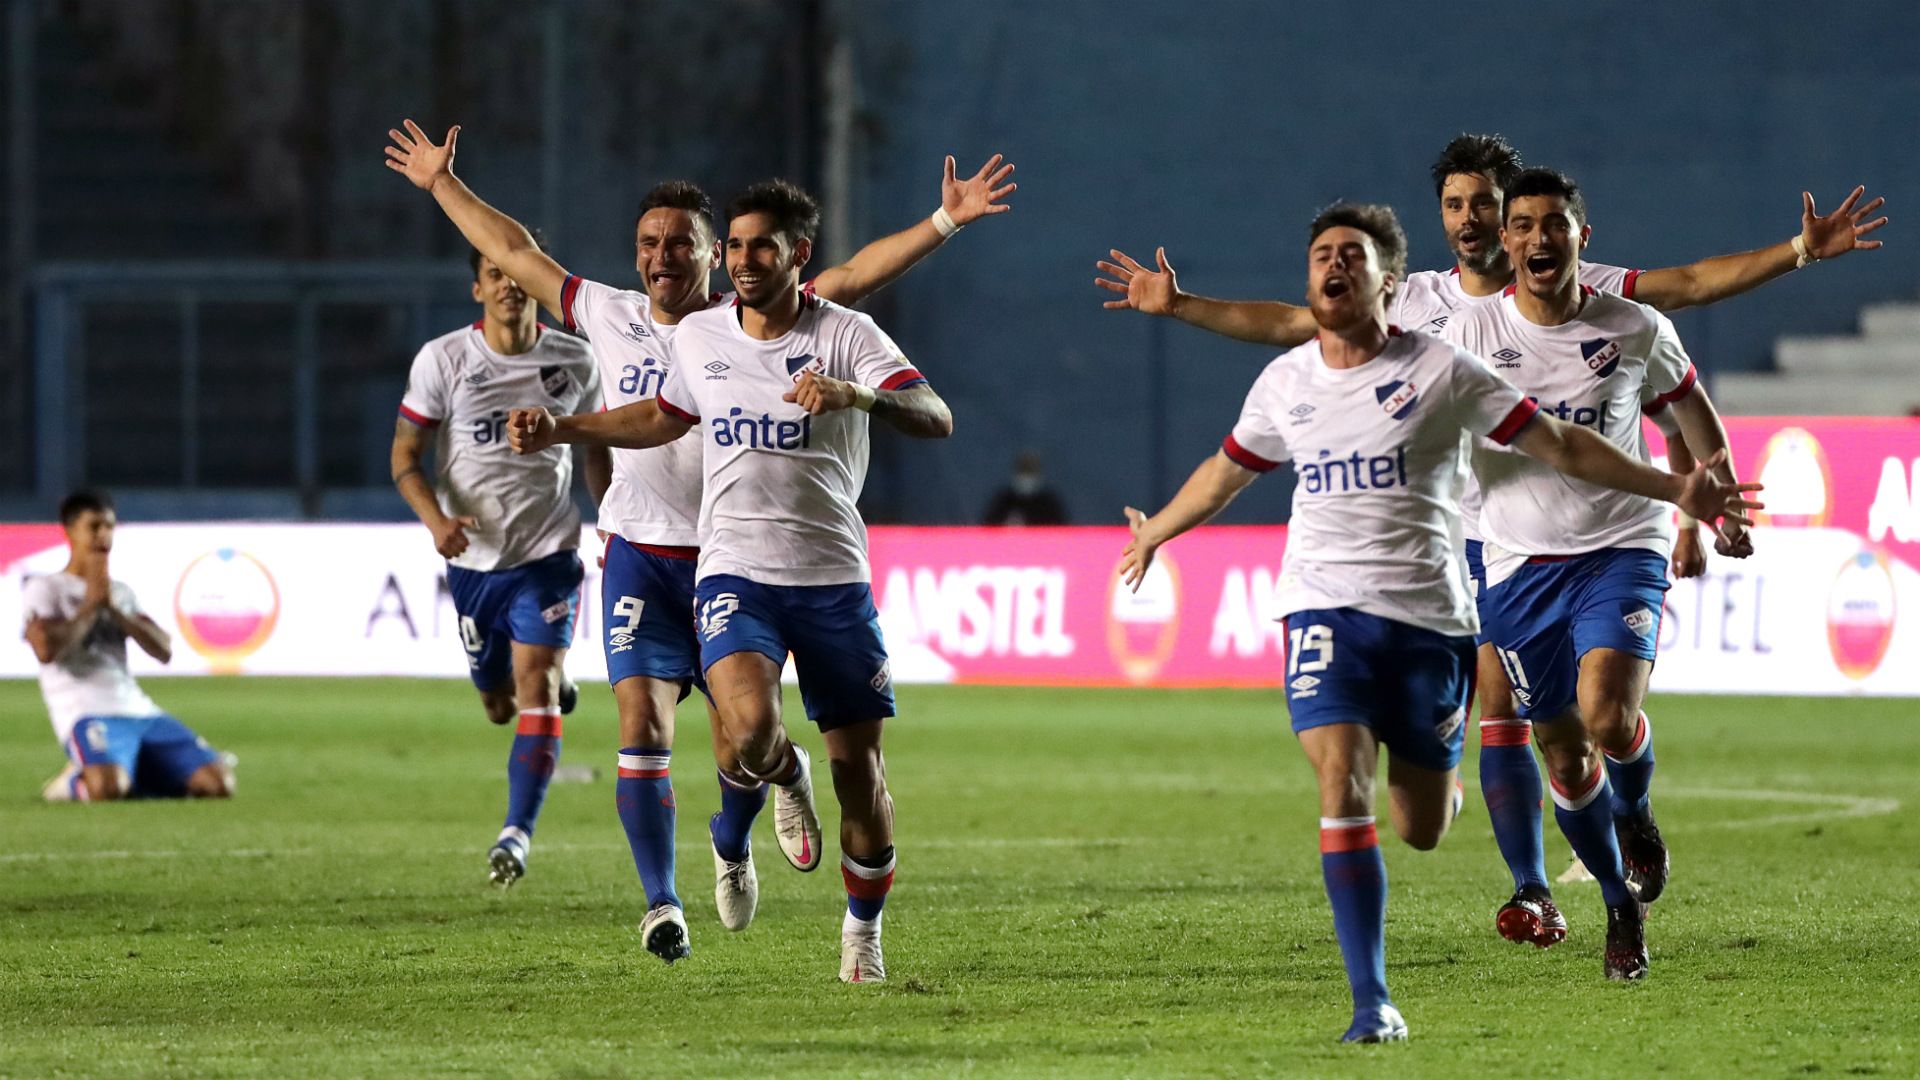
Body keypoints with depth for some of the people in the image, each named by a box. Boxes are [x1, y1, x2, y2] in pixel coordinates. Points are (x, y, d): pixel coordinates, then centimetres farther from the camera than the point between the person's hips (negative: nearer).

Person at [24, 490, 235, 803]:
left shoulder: (122, 592, 23)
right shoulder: (44, 589, 6)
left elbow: (164, 651, 10)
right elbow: (46, 650, -13)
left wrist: (113, 607, 0)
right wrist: (91, 604, -4)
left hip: (140, 710, 6)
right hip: (87, 713, -6)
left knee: (219, 782, -10)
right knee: (107, 788, -38)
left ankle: (134, 775, 10)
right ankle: (76, 781, -2)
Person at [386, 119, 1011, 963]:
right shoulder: (608, 318, 8)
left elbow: (852, 277, -5)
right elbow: (514, 253, 18)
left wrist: (943, 223, -14)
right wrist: (442, 184, 24)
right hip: (638, 553, 1)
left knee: (740, 742, -3)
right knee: (641, 725, -12)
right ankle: (660, 903, -8)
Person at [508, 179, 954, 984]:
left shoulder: (846, 335, -6)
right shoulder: (698, 337, 7)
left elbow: (936, 419, -19)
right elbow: (664, 418, 28)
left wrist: (857, 395, -37)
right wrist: (559, 430, 21)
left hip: (833, 577, -1)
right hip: (735, 574, 1)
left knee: (858, 767, 2)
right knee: (750, 728, -27)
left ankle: (863, 931, 25)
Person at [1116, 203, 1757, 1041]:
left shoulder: (1440, 372, -3)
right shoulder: (1284, 384, 7)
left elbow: (1560, 446, 0)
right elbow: (1227, 471, 27)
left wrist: (1676, 491, -4)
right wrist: (1154, 534, 40)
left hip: (1427, 616, -1)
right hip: (1326, 609, 1)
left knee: (1421, 830, 5)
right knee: (1342, 785, -20)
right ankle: (1371, 1001, -17)